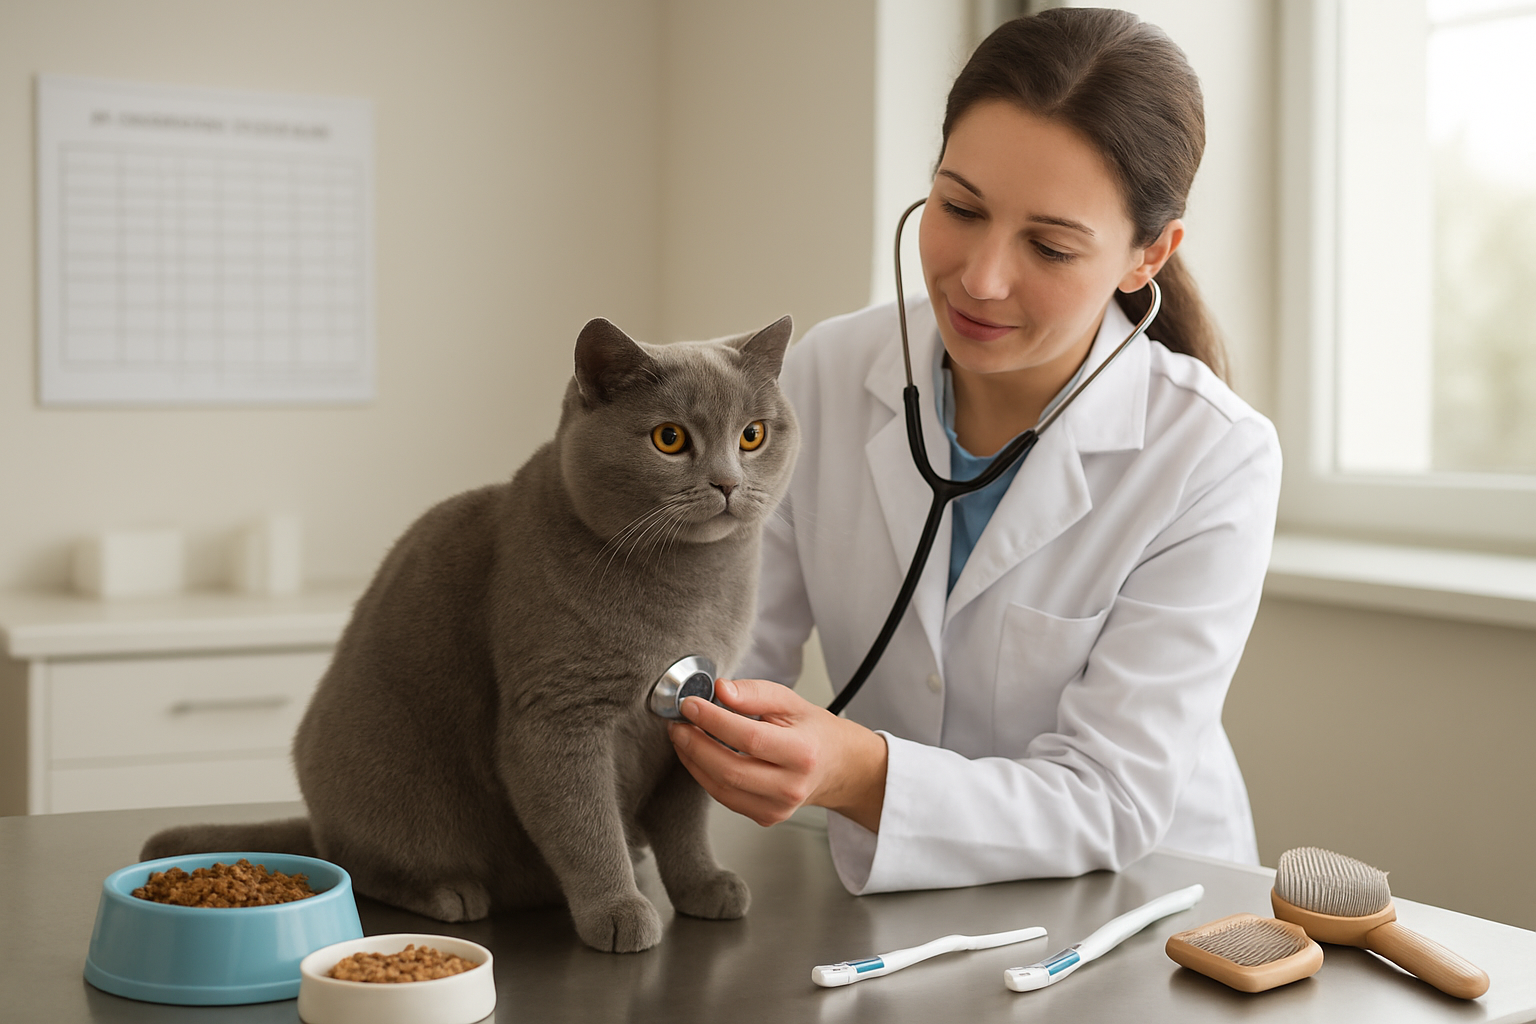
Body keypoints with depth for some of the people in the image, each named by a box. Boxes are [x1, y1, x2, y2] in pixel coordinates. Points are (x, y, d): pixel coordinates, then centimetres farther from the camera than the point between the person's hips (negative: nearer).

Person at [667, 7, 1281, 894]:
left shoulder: (1216, 461, -18)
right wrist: (670, 704, -27)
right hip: (896, 892, 3)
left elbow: (1107, 805, -20)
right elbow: (740, 651, -3)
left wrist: (857, 773, -37)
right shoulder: (828, 374, -7)